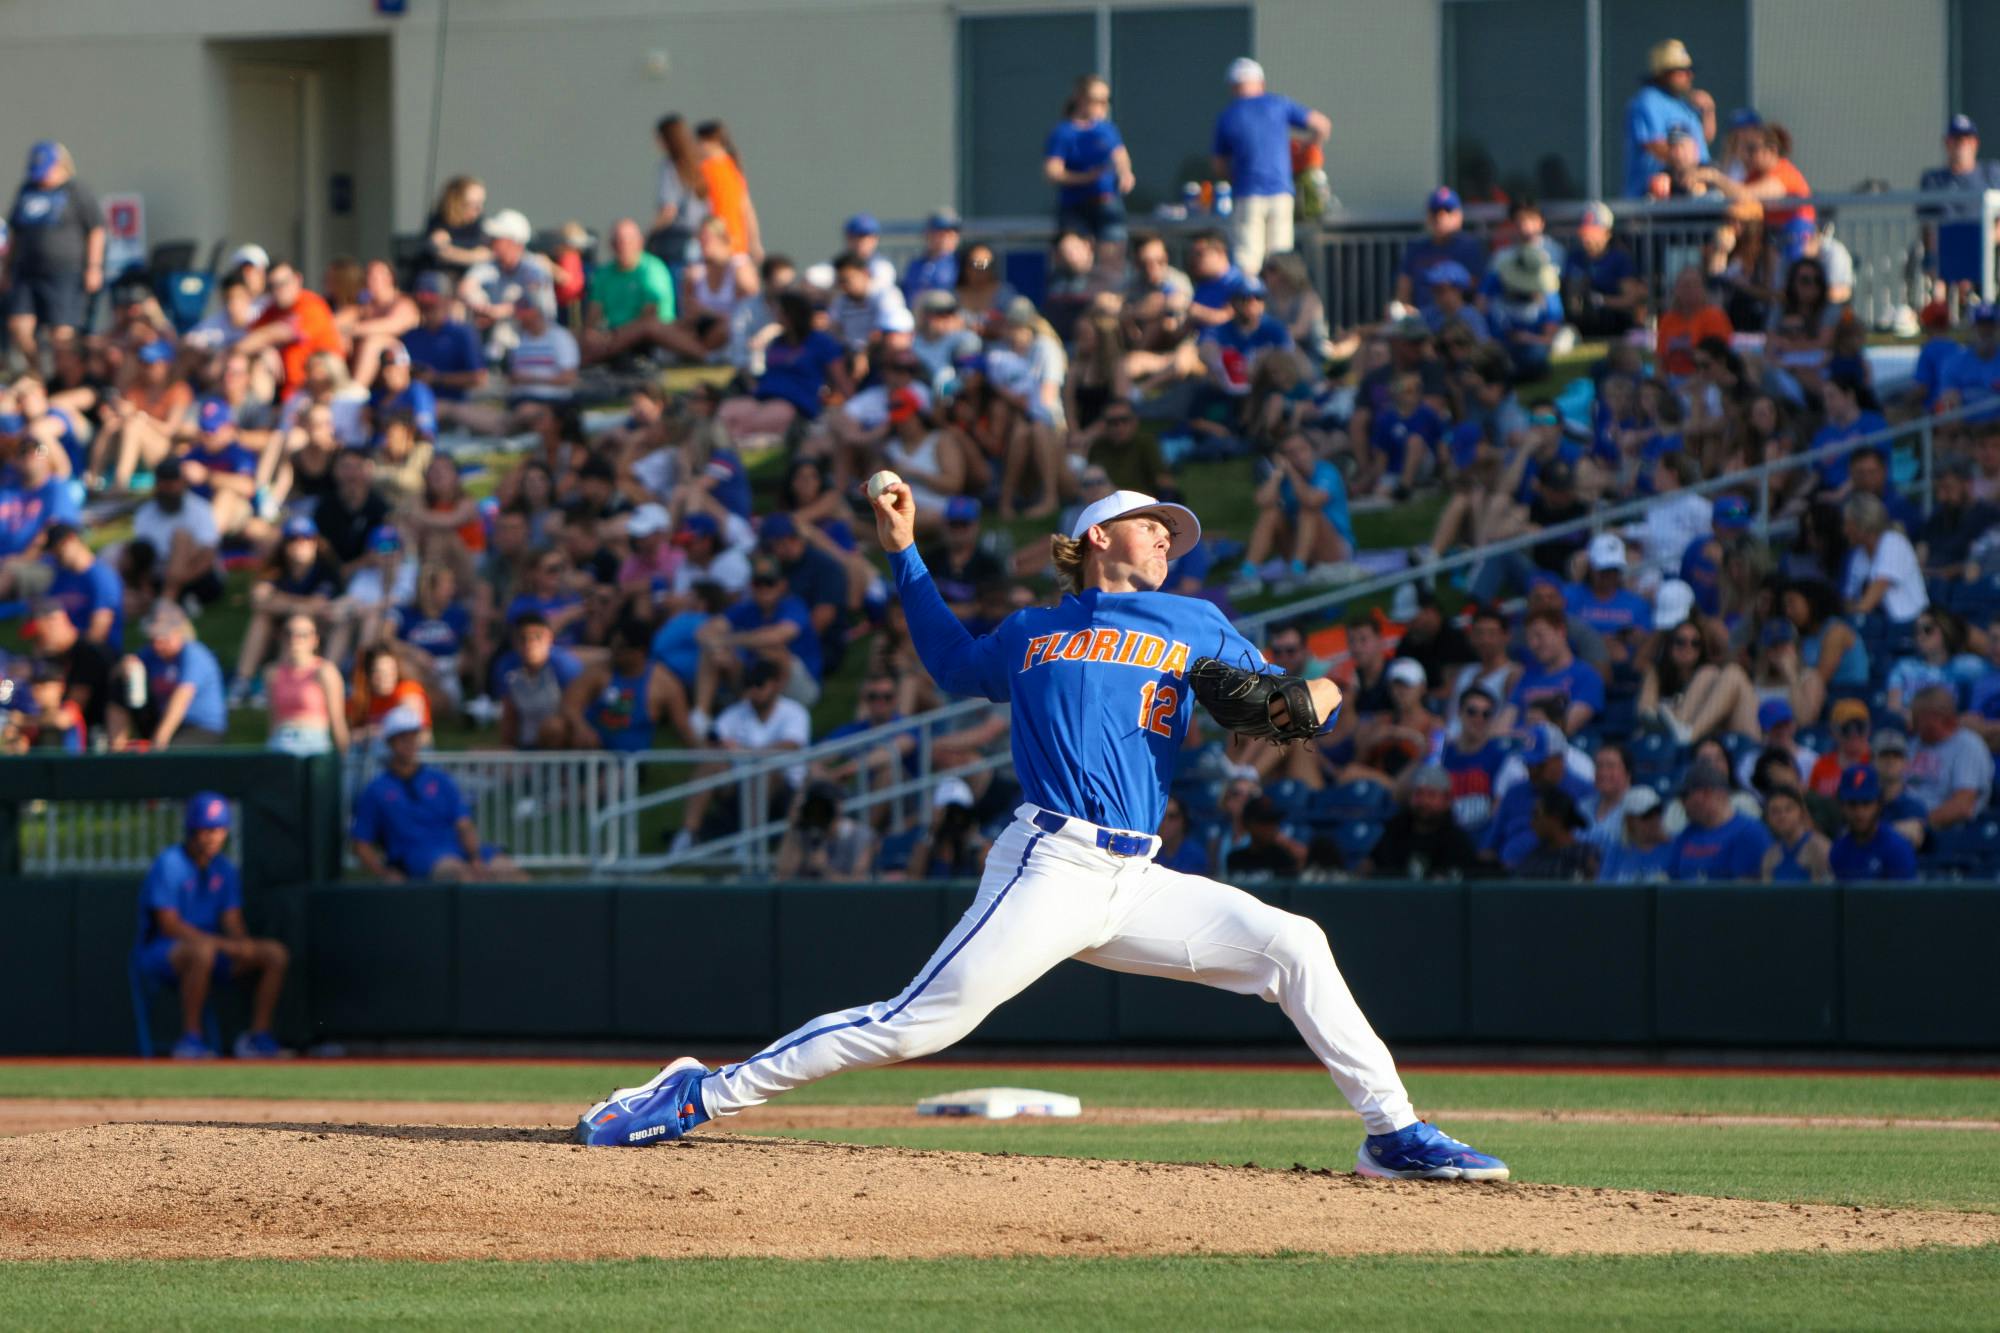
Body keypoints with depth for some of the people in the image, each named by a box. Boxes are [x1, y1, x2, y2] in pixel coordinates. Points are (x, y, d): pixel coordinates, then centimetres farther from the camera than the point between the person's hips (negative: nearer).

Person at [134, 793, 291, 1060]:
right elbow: (169, 924, -21)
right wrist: (223, 944, -28)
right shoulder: (169, 864, -14)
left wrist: (243, 944, -19)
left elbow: (233, 923, 6)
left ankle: (258, 1036, -5)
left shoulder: (225, 869, 9)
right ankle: (190, 1040, -32)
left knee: (276, 954, -7)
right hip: (158, 952, -7)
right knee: (202, 950, -40)